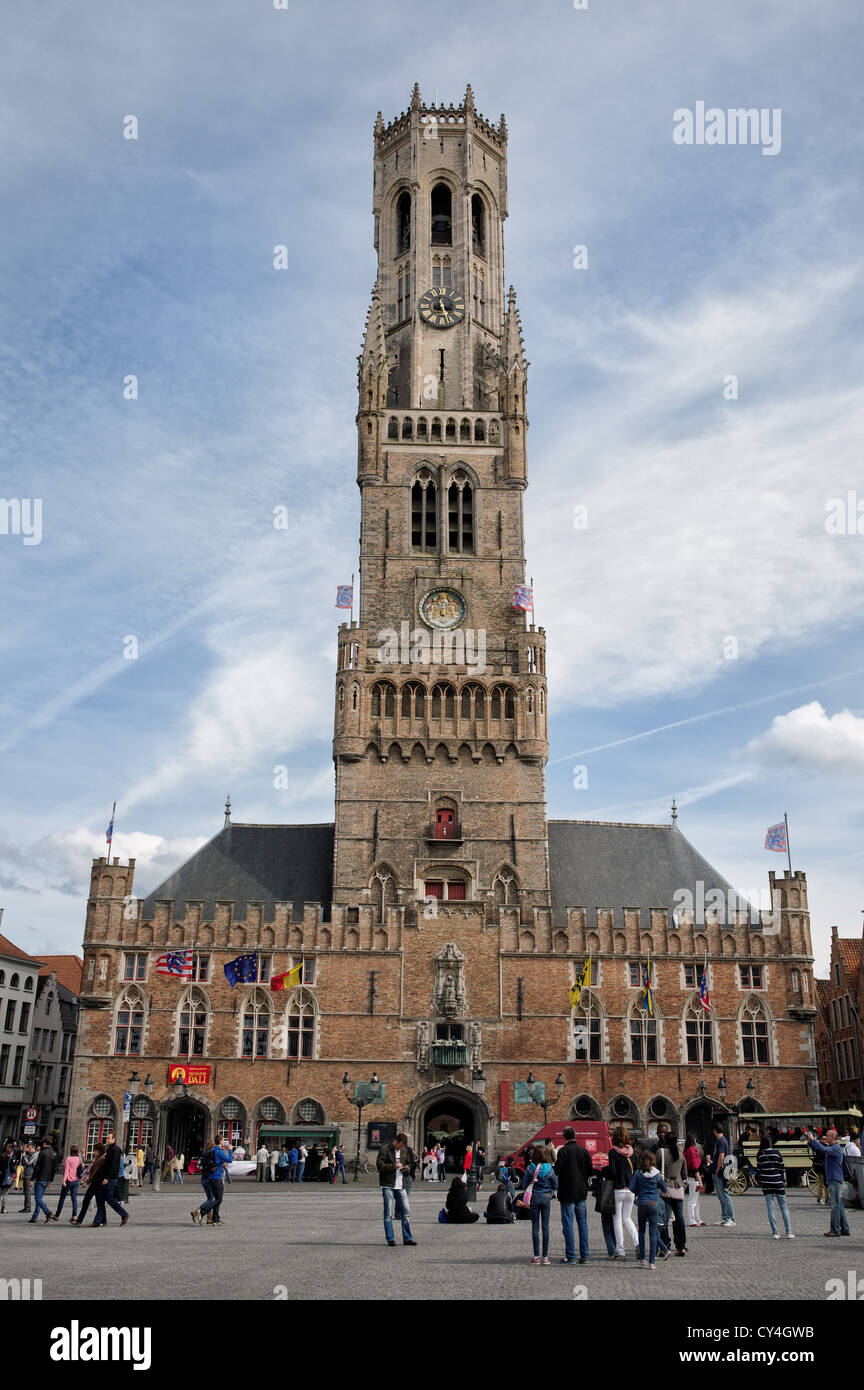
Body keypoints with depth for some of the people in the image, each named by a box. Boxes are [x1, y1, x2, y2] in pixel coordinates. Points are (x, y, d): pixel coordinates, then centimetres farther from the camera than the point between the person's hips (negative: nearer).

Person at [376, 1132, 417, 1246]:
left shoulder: (405, 1150, 13)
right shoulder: (384, 1149, -6)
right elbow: (379, 1165, -12)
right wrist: (394, 1166, -19)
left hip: (400, 1186, 5)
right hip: (388, 1185, -5)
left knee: (406, 1211, 3)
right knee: (388, 1213, -3)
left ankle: (407, 1238, 11)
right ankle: (390, 1239, 5)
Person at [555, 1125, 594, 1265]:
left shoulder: (563, 1151, -13)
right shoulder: (584, 1151, 3)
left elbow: (557, 1170, -16)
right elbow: (590, 1170, 6)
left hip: (567, 1192, -5)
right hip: (581, 1192, 5)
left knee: (568, 1224, 0)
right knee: (582, 1223, 11)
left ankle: (571, 1256, 0)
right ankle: (584, 1256, 12)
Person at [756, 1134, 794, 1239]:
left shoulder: (760, 1155, 0)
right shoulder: (776, 1152, -2)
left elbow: (758, 1170, 1)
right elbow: (782, 1167, 1)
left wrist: (760, 1182, 12)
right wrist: (784, 1180, 12)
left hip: (766, 1183, 0)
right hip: (778, 1182, 0)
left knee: (770, 1208, 4)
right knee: (784, 1207, 7)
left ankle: (775, 1233, 1)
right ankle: (789, 1233, 3)